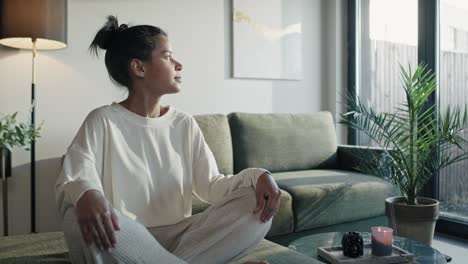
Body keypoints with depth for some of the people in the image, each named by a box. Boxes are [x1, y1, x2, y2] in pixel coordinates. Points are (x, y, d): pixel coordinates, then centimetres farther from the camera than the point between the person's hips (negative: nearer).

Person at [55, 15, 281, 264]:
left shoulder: (184, 124, 6)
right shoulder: (102, 121, -5)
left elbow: (211, 184, 1)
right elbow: (70, 183, -16)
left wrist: (256, 176, -17)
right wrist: (85, 193, -40)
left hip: (178, 238, 4)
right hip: (124, 242, -3)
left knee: (258, 205, -13)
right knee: (81, 218, -35)